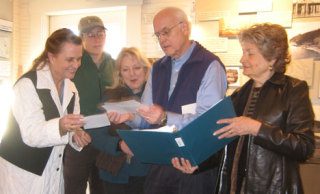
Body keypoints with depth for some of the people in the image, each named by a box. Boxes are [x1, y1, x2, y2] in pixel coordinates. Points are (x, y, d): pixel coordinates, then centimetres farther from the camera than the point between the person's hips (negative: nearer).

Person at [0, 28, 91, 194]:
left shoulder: (71, 88, 4)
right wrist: (60, 127, -45)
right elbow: (31, 134, -26)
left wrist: (76, 135, -14)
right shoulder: (28, 84, -17)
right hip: (22, 172, -6)